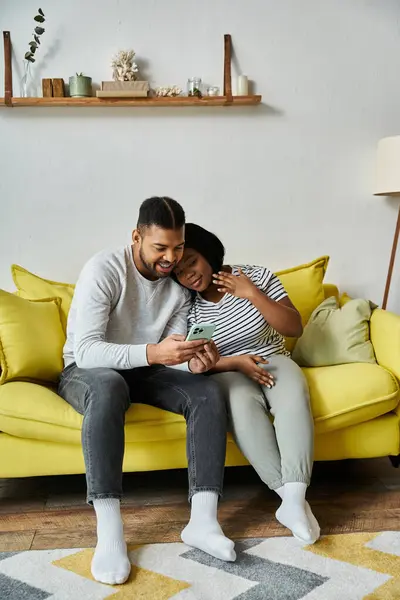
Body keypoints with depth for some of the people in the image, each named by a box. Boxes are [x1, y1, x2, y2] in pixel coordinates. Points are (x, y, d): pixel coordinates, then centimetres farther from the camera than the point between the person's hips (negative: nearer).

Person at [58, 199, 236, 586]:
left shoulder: (179, 286, -3)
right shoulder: (103, 270, -21)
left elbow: (171, 353, -4)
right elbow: (85, 350, -30)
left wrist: (193, 362, -29)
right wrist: (152, 352, -43)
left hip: (144, 372, 5)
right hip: (87, 371, -5)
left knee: (208, 392, -22)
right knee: (109, 386, -41)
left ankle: (202, 520, -27)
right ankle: (109, 530, -40)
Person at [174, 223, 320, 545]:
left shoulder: (258, 277, -5)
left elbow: (295, 328, -8)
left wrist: (253, 295, -17)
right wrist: (235, 362, -20)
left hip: (273, 361, 1)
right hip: (228, 372, -1)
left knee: (293, 395, -34)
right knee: (242, 401, -36)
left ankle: (294, 496, -41)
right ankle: (291, 497, -38)